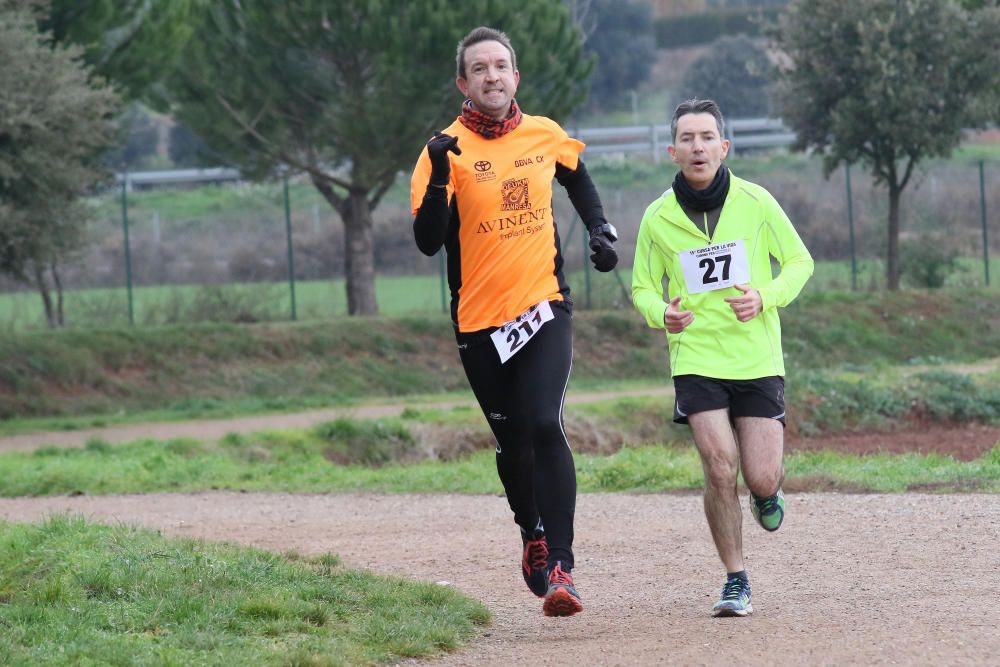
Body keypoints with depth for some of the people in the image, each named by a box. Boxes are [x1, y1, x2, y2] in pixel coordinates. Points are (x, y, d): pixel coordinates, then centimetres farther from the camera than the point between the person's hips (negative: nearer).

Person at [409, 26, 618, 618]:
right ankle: (533, 537, 39)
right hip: (481, 322, 0)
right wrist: (439, 178, -31)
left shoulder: (546, 136, 2)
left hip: (544, 307, 0)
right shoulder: (448, 151, -8)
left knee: (545, 426, -18)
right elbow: (428, 242, -17)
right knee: (512, 442, 10)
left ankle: (560, 567, -20)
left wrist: (600, 226, 13)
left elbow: (576, 175, 26)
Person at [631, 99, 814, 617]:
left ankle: (768, 491, 36)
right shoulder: (658, 218, -2)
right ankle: (735, 581, 1)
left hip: (758, 357, 0)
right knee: (720, 468, -14)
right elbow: (642, 288, 9)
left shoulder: (755, 202, -4)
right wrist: (662, 313, -14)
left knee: (761, 480, -4)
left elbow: (799, 262, 7)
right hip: (695, 356, 0)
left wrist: (765, 297, -13)